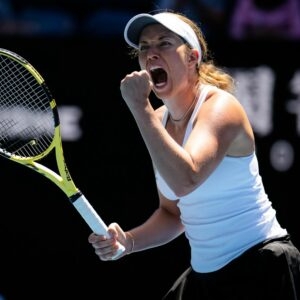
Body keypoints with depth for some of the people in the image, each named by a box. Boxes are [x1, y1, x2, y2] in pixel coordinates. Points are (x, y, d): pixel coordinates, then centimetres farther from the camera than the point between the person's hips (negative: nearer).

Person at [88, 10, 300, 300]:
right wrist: (128, 241, -3)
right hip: (205, 274, 8)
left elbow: (184, 181, -34)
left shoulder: (220, 106, -16)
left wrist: (139, 106, -30)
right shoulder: (157, 119, 6)